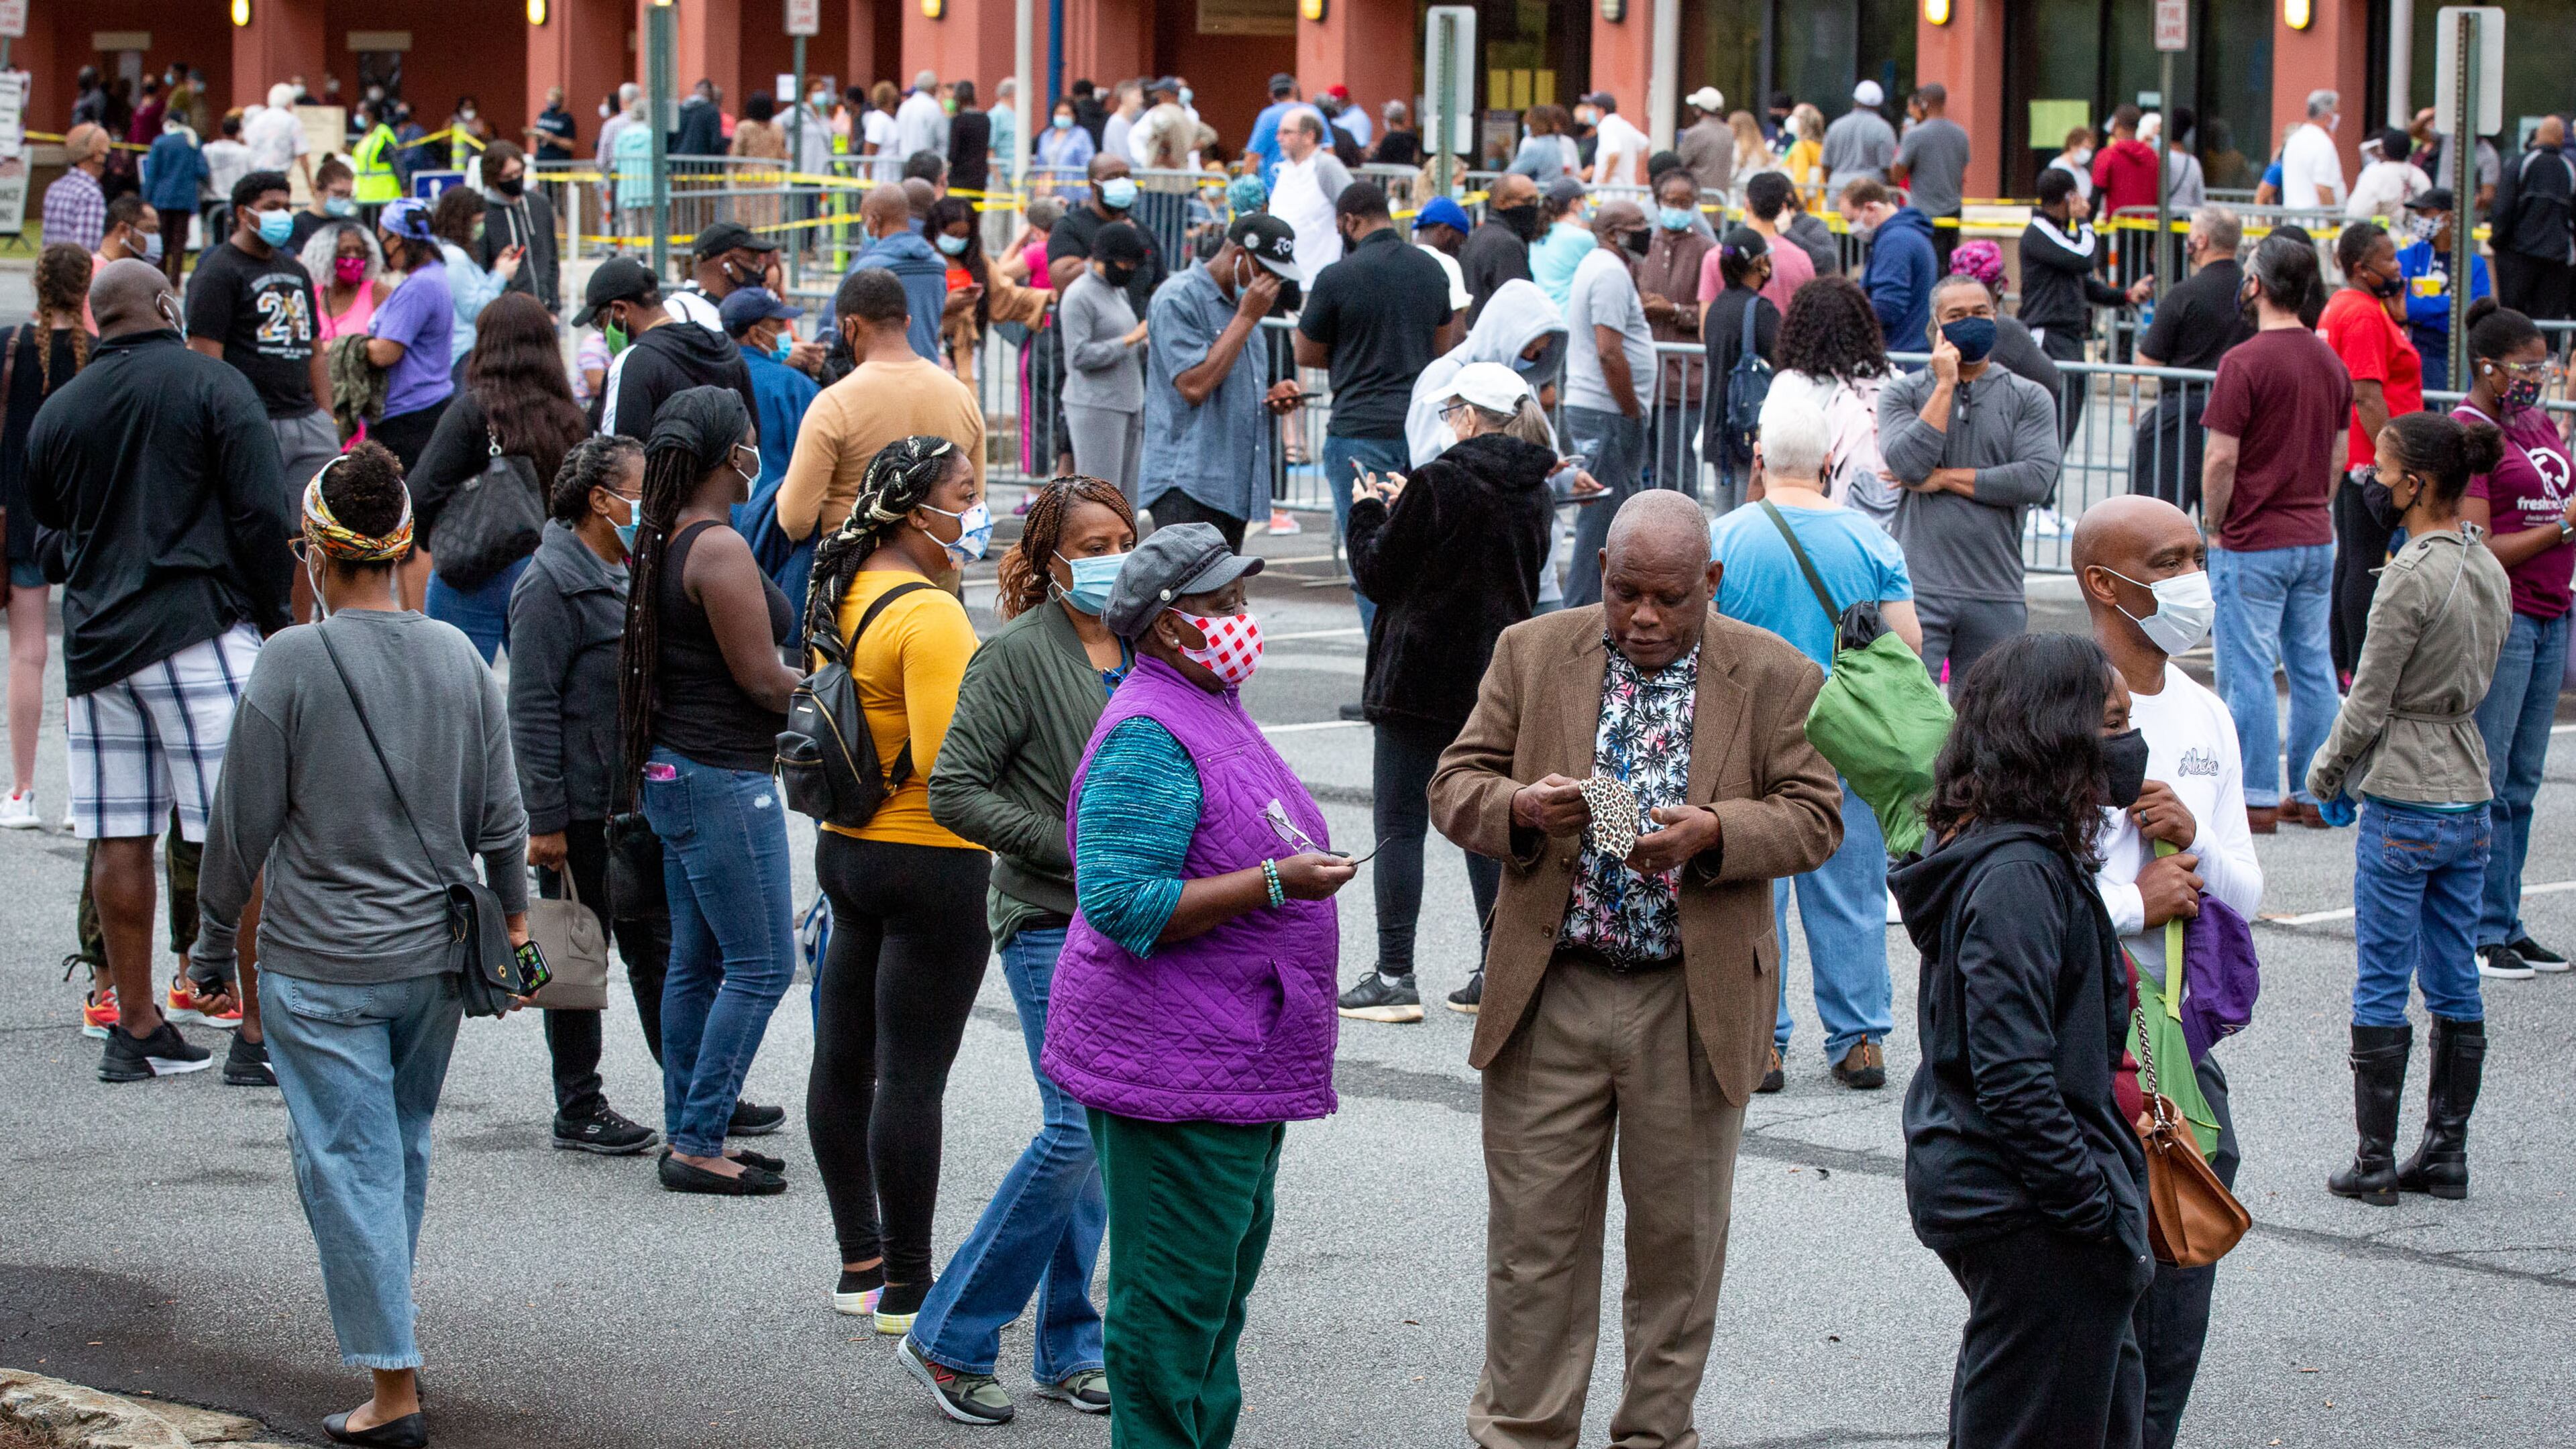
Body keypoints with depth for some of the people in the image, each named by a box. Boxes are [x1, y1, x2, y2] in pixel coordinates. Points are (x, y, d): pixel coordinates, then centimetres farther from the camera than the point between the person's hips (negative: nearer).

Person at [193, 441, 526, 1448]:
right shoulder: (458, 659, 2)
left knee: (349, 1163, -2)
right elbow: (500, 815, 10)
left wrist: (215, 940, 5)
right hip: (433, 954, 5)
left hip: (321, 967, -5)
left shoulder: (292, 664, -12)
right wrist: (513, 914, 25)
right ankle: (381, 1325, 32)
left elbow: (243, 824, -6)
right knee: (403, 1148, 20)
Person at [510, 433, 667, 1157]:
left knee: (658, 946, 12)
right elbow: (531, 709, -17)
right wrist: (544, 819, -19)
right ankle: (578, 1111, 10)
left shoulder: (632, 574, 12)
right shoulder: (553, 586, -14)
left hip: (640, 798, 8)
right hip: (582, 808, -8)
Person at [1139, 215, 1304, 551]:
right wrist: (1247, 318, -14)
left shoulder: (1242, 302, 19)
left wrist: (1271, 396, 7)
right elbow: (1194, 385, -20)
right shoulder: (1177, 299, -9)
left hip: (1233, 486, 9)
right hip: (1188, 483, -9)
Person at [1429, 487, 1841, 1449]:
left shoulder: (1776, 678, 0)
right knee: (1534, 1229, 4)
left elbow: (1812, 820, -3)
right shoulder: (1532, 654, 4)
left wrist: (1714, 832, -21)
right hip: (1550, 997, 1)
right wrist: (1520, 808, -19)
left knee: (1678, 1236, 9)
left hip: (1695, 1005, -1)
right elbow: (1455, 786, 3)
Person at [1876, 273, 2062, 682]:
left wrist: (1944, 479, -5)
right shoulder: (1902, 394, 8)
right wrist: (1945, 384, -7)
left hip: (1997, 597, 2)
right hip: (1918, 589, -1)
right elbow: (1909, 464, -11)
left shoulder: (2030, 399, 9)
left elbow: (2037, 480, -7)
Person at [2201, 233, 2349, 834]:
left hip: (2253, 542, -7)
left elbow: (2221, 459, -17)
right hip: (2316, 538, 7)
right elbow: (2338, 457, 14)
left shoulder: (2244, 362, -15)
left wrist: (2214, 526, -4)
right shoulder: (2331, 362, 7)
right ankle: (2314, 794, 14)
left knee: (2248, 671, -1)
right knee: (2313, 666, 10)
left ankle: (2256, 799, 0)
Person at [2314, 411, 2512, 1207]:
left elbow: (2367, 704, -15)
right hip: (2471, 802, 8)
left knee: (2381, 989, 0)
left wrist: (2326, 773, 3)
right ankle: (2446, 1154, 17)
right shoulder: (2490, 573, 6)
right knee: (2455, 985, 12)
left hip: (2403, 806, -7)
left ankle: (2374, 1163, 3)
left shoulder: (2413, 576, -18)